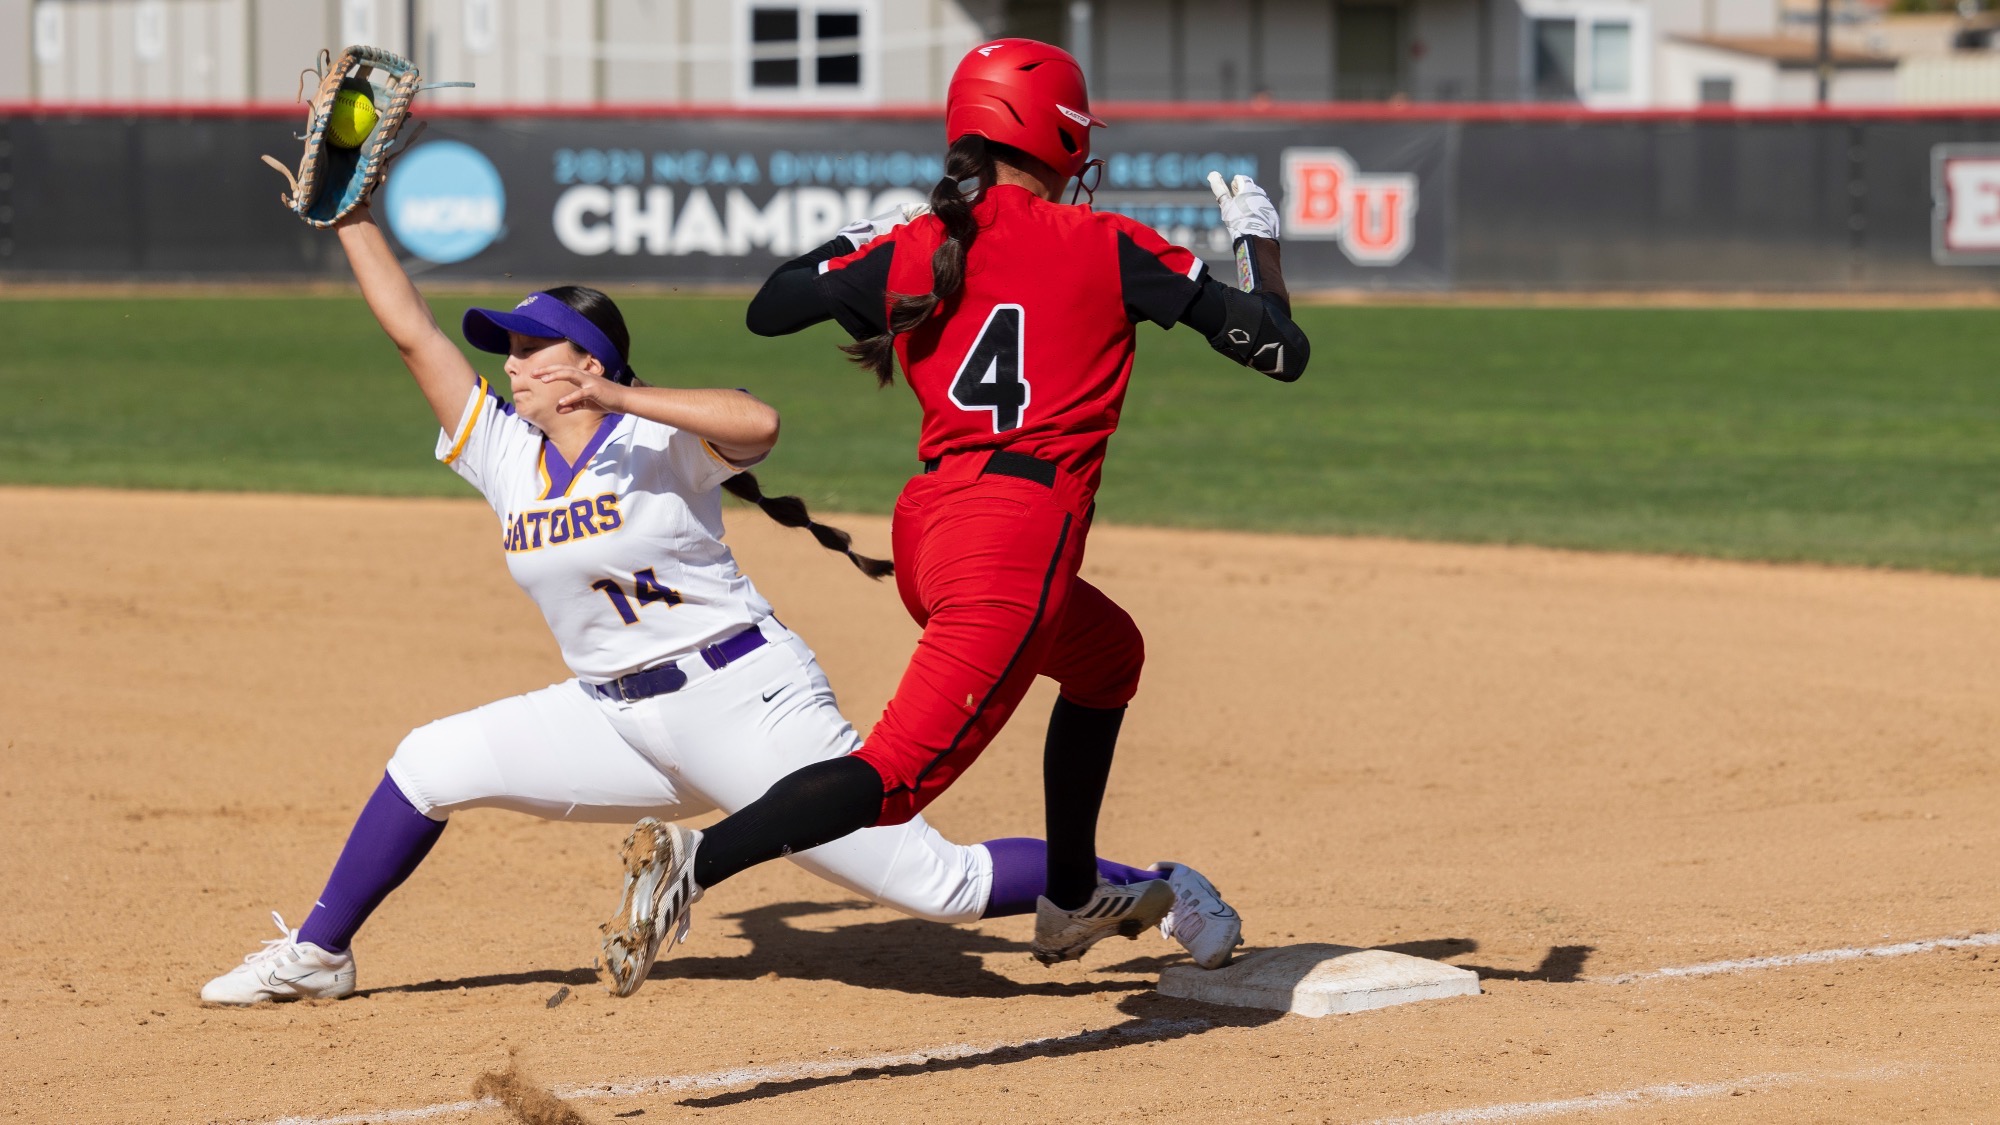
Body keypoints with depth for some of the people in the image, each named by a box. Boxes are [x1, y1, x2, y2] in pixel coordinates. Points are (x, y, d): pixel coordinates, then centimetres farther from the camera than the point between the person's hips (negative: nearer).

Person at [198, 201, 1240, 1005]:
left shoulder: (655, 441, -11)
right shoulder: (503, 449, 7)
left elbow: (759, 423, -32)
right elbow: (412, 328, 8)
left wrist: (617, 396, -34)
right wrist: (350, 215, 4)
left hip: (746, 705, -7)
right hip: (618, 719, 7)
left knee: (939, 883, -11)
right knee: (430, 763, 2)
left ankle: (1153, 889, 2)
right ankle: (318, 954, 17)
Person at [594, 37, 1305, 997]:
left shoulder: (910, 248, 10)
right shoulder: (1107, 248, 0)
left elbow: (767, 309, 21)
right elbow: (1279, 349, 3)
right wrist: (1258, 239, 21)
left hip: (927, 523, 7)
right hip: (1020, 535, -7)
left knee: (1107, 654, 34)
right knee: (901, 772, -14)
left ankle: (1071, 901, 43)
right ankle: (700, 860, -34)